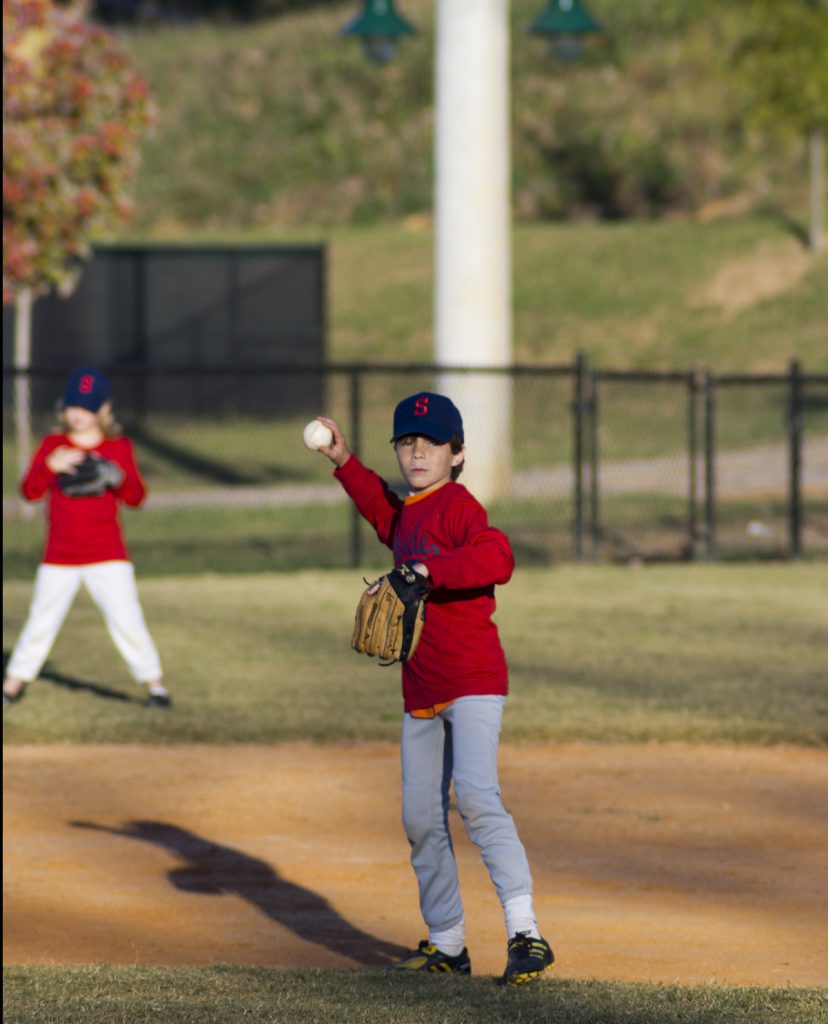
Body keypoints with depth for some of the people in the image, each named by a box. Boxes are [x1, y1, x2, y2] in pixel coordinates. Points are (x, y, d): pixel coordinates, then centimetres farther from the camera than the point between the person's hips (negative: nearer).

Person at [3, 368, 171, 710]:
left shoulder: (119, 448, 3)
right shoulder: (52, 445, 4)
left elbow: (136, 498, -1)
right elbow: (30, 491, -4)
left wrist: (119, 478, -22)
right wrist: (50, 466, -21)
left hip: (107, 556, -1)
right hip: (59, 558, 1)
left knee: (127, 620, -10)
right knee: (40, 623, 3)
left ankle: (153, 682, 1)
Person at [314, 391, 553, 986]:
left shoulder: (458, 506, -11)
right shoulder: (407, 516, 15)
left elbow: (497, 559, -29)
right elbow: (385, 515, 41)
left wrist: (428, 571, -34)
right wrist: (343, 462, 35)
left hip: (474, 683, -9)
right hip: (421, 692, 9)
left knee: (475, 794, -25)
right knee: (422, 819, 10)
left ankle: (526, 934, -30)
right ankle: (447, 945, 22)